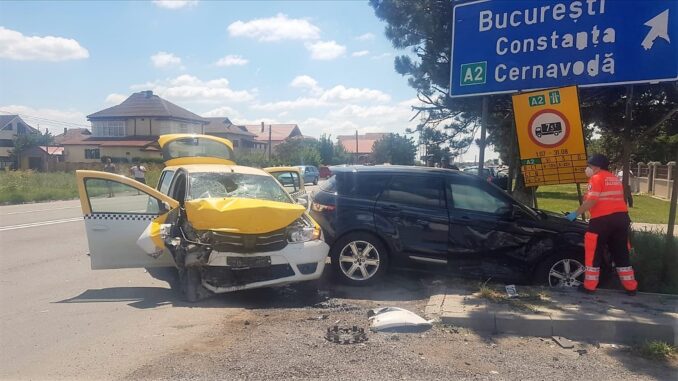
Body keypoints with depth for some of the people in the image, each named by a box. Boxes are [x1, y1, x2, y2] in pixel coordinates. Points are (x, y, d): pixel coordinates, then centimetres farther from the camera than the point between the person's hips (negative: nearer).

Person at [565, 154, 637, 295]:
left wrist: (576, 213, -11)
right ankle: (631, 286, 16)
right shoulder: (615, 179, 20)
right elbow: (615, 199, 22)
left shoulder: (596, 178, -6)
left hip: (602, 219, -8)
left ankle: (589, 286, 4)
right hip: (621, 217, 8)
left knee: (593, 253, 2)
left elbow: (591, 201, -16)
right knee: (621, 253, 14)